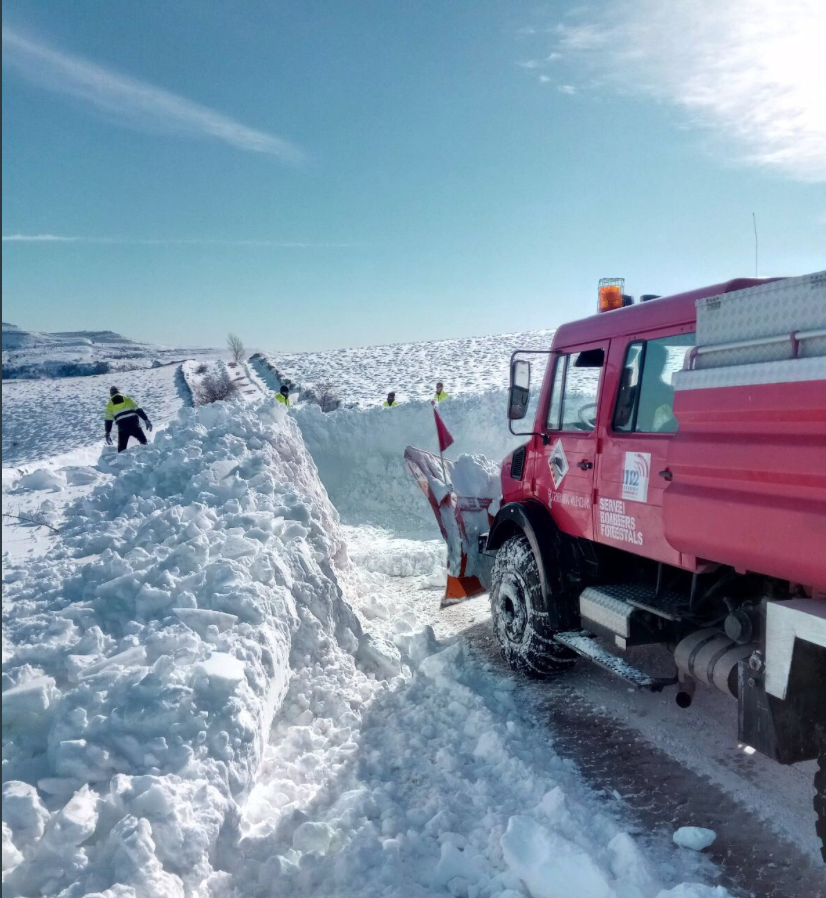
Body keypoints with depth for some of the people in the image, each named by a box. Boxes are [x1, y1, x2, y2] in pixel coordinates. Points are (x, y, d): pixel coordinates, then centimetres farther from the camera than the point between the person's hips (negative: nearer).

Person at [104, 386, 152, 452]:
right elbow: (138, 410, 4)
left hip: (122, 428, 0)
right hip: (134, 425, 0)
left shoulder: (109, 405, 13)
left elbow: (108, 420, 9)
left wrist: (108, 433, 12)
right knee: (143, 441, 21)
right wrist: (146, 420, 5)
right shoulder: (128, 399, 13)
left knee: (122, 448, 7)